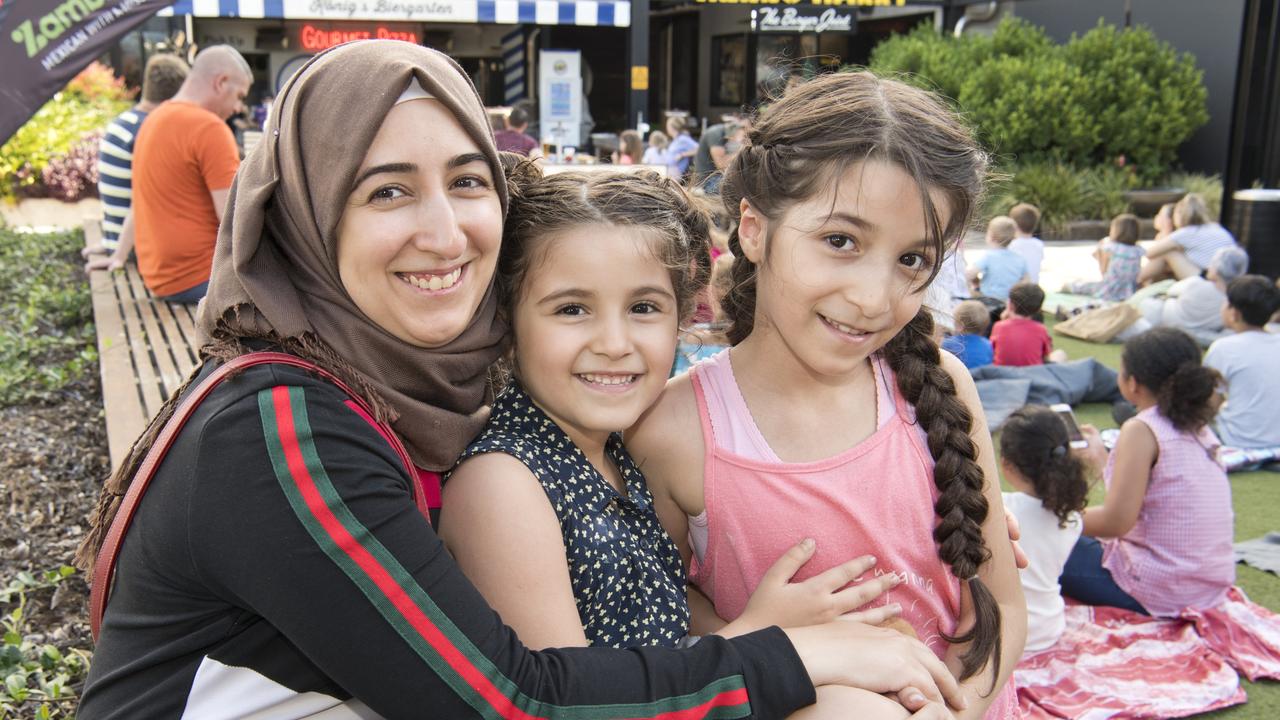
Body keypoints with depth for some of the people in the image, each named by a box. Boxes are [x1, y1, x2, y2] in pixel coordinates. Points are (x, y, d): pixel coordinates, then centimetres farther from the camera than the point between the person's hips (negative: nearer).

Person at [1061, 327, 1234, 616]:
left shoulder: (1141, 430, -17)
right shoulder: (1199, 427, 7)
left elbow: (1117, 521, -22)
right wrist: (1099, 460, 25)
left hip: (1159, 594, -8)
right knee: (1090, 543, 28)